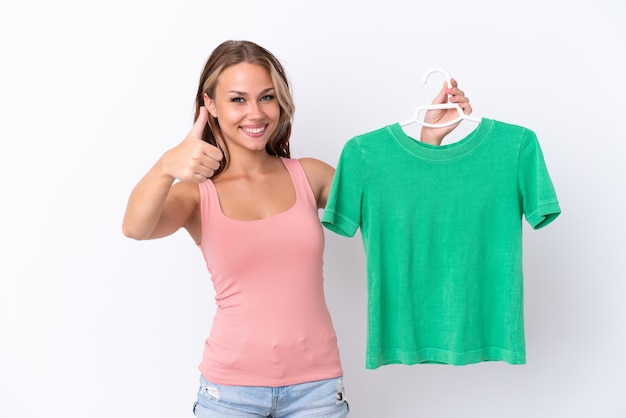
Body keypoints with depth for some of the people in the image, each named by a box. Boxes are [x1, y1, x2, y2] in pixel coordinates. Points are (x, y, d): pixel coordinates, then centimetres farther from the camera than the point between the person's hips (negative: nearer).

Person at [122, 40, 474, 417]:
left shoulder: (309, 176, 4)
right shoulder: (197, 192, -3)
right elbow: (136, 227, -23)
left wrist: (430, 136, -4)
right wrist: (166, 166, -43)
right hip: (232, 386, -1)